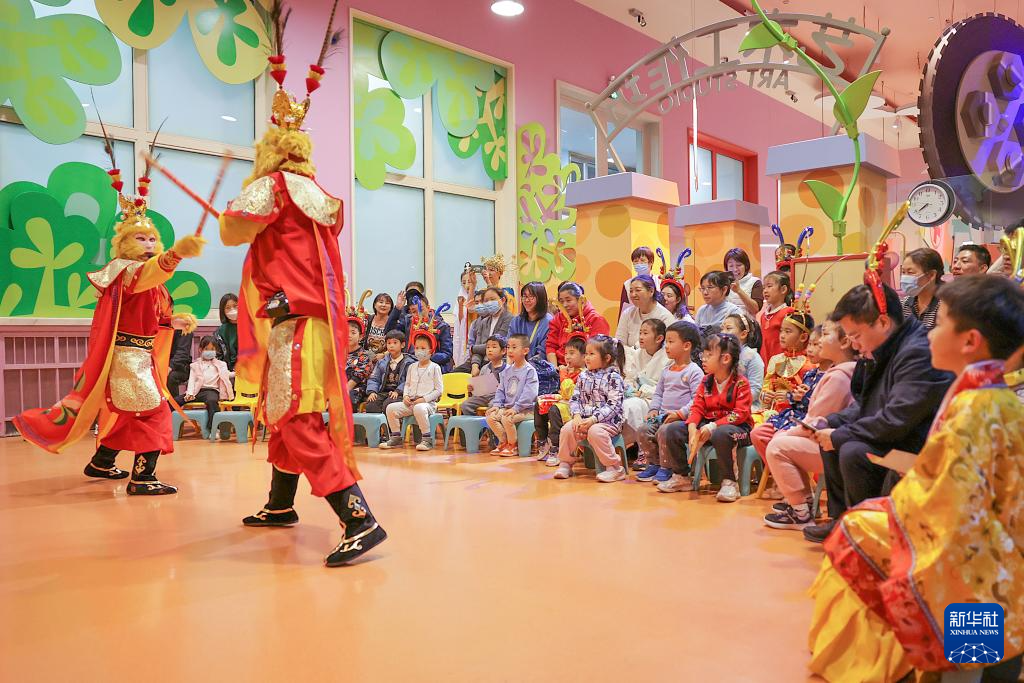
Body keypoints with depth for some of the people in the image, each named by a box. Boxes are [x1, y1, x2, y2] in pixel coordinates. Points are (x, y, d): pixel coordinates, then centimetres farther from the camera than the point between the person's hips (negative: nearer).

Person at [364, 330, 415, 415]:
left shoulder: (409, 362, 3)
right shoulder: (382, 362, 20)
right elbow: (374, 379, 14)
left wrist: (398, 391, -20)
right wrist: (372, 391, -5)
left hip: (399, 393, -4)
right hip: (383, 392, 4)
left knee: (387, 404, -34)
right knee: (370, 404, -24)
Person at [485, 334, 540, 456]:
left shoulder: (530, 370, -10)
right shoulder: (507, 370, 12)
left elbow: (529, 393, -19)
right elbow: (501, 390, 16)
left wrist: (516, 408, -24)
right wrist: (497, 405, 1)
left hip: (525, 409, -7)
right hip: (507, 407, 7)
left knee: (507, 419, -29)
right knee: (490, 416, -10)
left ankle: (513, 446, -6)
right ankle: (503, 442, 6)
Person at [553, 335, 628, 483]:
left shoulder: (613, 377, -9)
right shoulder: (583, 376, 11)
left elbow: (613, 406, -16)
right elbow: (575, 399, 10)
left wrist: (593, 419, -23)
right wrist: (577, 416, -10)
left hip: (608, 421, -6)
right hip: (584, 419, 6)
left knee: (595, 432, -34)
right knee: (567, 429, -18)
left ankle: (614, 467, -19)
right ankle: (565, 464, 0)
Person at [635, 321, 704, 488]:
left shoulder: (694, 371, -7)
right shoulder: (667, 371, 18)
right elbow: (658, 393, 24)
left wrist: (680, 413, -22)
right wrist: (654, 409, 7)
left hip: (683, 419, -8)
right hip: (663, 417, 8)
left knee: (665, 430, -31)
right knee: (644, 431, -8)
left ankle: (666, 469, -13)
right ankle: (654, 464, 9)